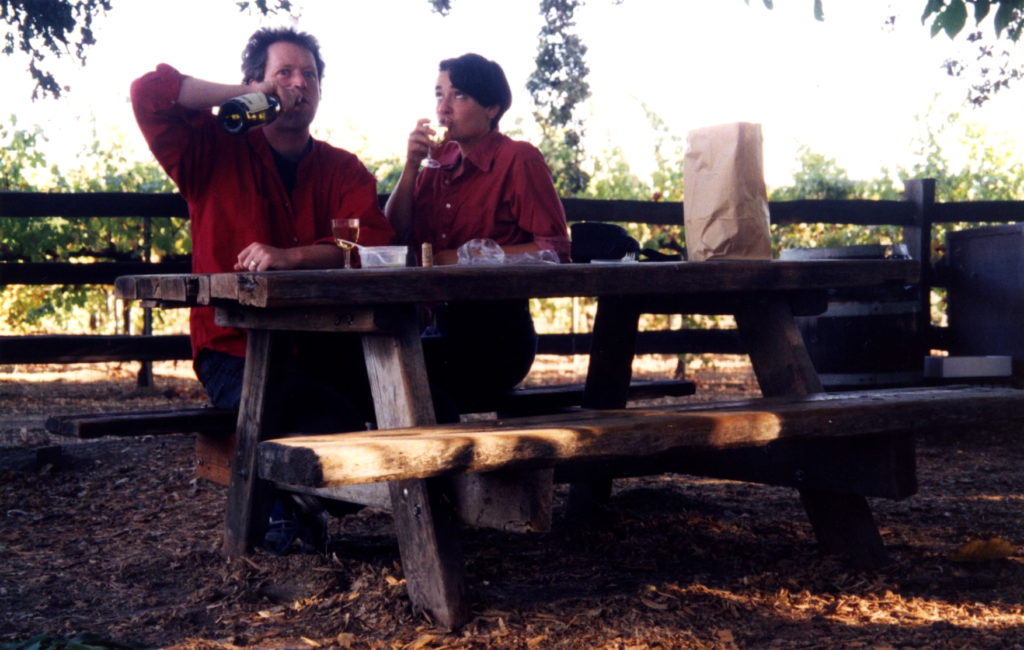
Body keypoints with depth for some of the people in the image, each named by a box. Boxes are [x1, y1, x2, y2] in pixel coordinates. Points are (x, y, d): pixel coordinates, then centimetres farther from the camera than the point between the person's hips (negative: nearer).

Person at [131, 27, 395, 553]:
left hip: (324, 347, 3)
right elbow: (148, 93, -8)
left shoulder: (342, 169, 12)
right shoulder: (217, 151, 7)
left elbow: (372, 241, -6)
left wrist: (289, 256, -23)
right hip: (236, 349, -3)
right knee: (330, 423, -32)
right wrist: (248, 96, -4)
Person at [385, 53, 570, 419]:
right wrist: (411, 166, 1)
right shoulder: (439, 159, 15)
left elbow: (555, 251, -10)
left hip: (498, 336, -5)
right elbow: (395, 239, 11)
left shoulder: (518, 159, -2)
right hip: (440, 326, 6)